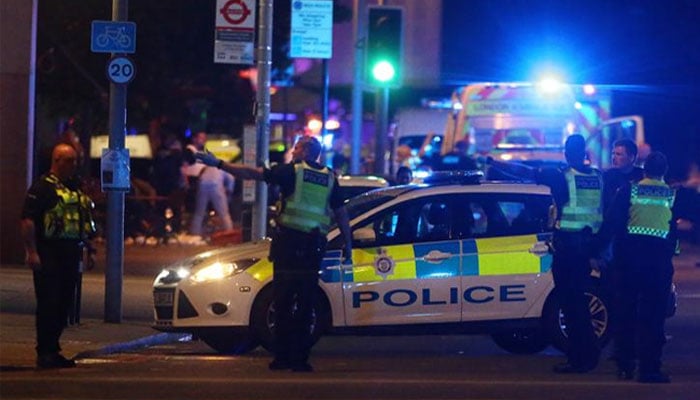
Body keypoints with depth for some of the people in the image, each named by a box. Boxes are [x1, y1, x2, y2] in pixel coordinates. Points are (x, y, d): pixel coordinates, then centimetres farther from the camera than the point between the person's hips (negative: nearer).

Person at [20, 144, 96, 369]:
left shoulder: (76, 189, 18)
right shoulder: (42, 187, -7)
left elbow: (85, 222, 25)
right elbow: (27, 220, -14)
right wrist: (32, 252, -20)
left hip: (70, 255, 8)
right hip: (48, 255, -8)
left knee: (64, 305, 8)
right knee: (48, 304, -7)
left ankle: (52, 350, 16)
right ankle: (44, 353, -4)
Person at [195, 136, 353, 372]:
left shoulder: (292, 171, -2)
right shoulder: (329, 178, 11)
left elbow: (253, 174, -6)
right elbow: (341, 213, 12)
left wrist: (219, 164, -2)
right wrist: (348, 244, 20)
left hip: (289, 241, -3)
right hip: (314, 246, 3)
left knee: (283, 301, 3)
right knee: (305, 304, 6)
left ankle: (282, 357, 4)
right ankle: (299, 358, 3)